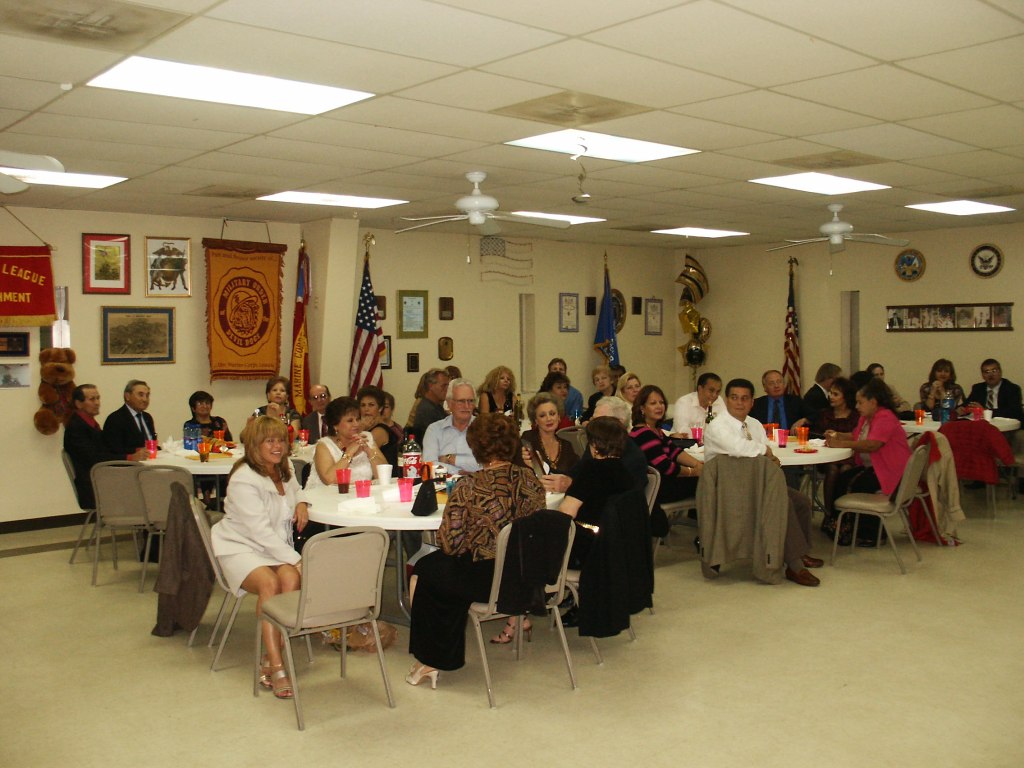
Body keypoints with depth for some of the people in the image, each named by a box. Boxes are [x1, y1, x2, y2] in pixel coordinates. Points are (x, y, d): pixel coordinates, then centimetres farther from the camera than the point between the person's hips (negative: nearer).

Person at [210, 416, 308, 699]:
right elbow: (259, 530, -20)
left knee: (292, 579, -28)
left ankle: (270, 660, -22)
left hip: (276, 548, 6)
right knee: (269, 583, -35)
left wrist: (301, 503, 6)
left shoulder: (285, 470, 8)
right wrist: (296, 559, -24)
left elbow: (295, 489, 32)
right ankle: (277, 667, -32)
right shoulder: (243, 480, -16)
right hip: (241, 548, -6)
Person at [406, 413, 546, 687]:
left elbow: (450, 543, -15)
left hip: (486, 581, -6)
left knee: (422, 572, 22)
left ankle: (431, 660, 30)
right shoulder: (531, 480, -4)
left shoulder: (468, 486, -18)